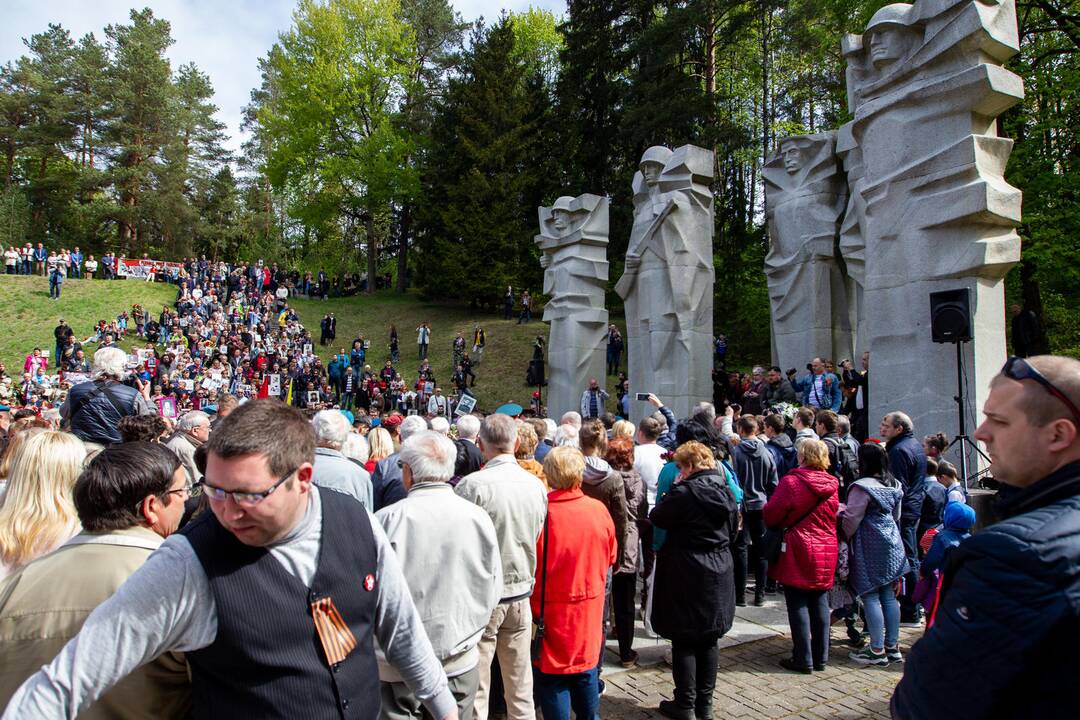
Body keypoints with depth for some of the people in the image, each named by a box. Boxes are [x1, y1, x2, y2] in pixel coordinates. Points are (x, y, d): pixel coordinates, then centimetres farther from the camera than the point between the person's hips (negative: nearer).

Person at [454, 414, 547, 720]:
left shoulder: (472, 485, -18)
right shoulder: (537, 485, -2)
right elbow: (536, 540, 8)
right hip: (521, 592, 5)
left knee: (476, 685, 7)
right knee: (520, 684, 17)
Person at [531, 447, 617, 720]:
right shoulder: (599, 510, -9)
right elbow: (610, 557, 5)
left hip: (551, 609, -3)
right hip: (590, 606, 3)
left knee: (553, 675, 10)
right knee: (586, 665, 21)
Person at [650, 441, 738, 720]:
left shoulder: (685, 492, -18)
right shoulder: (727, 492, 4)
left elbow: (657, 518, -8)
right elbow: (732, 530, 15)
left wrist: (672, 491, -1)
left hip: (687, 577, -6)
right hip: (719, 575, 7)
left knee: (684, 643, 4)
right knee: (709, 641, 14)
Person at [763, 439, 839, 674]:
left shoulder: (791, 481, -14)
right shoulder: (832, 484, 4)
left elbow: (771, 515, -12)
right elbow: (836, 518, 14)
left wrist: (781, 525, 9)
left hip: (798, 551, -6)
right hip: (826, 553, 6)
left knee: (798, 605, 2)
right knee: (820, 604, 12)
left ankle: (803, 660, 6)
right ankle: (820, 657, 20)